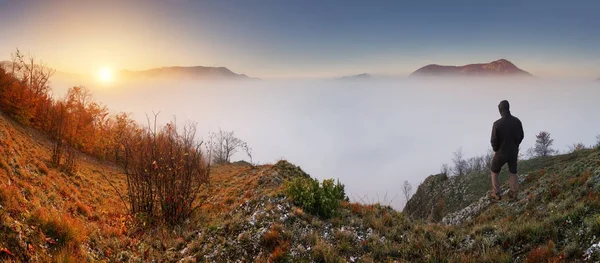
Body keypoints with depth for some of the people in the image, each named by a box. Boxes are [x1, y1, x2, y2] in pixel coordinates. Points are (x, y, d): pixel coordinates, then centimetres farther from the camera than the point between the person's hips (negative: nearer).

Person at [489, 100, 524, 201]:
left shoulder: (497, 123, -25)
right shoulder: (517, 121, -10)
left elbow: (494, 140, -17)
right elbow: (521, 136, 2)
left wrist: (496, 150, 2)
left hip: (501, 152, -4)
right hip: (514, 152, 4)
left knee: (494, 172, 17)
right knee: (513, 172, 22)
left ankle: (496, 194, 21)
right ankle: (514, 193, 27)